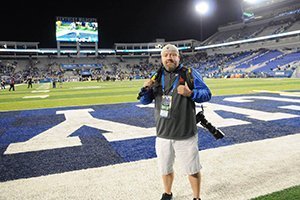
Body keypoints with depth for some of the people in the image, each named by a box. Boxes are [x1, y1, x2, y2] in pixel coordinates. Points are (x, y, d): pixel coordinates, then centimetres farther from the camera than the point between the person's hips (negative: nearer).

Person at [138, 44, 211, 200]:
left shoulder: (190, 73, -5)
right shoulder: (157, 77, 6)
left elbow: (207, 94, -6)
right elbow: (144, 101, 8)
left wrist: (190, 93, -25)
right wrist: (146, 89, -14)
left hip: (186, 135, -3)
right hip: (162, 135, 4)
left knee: (192, 170, 12)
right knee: (165, 169, 20)